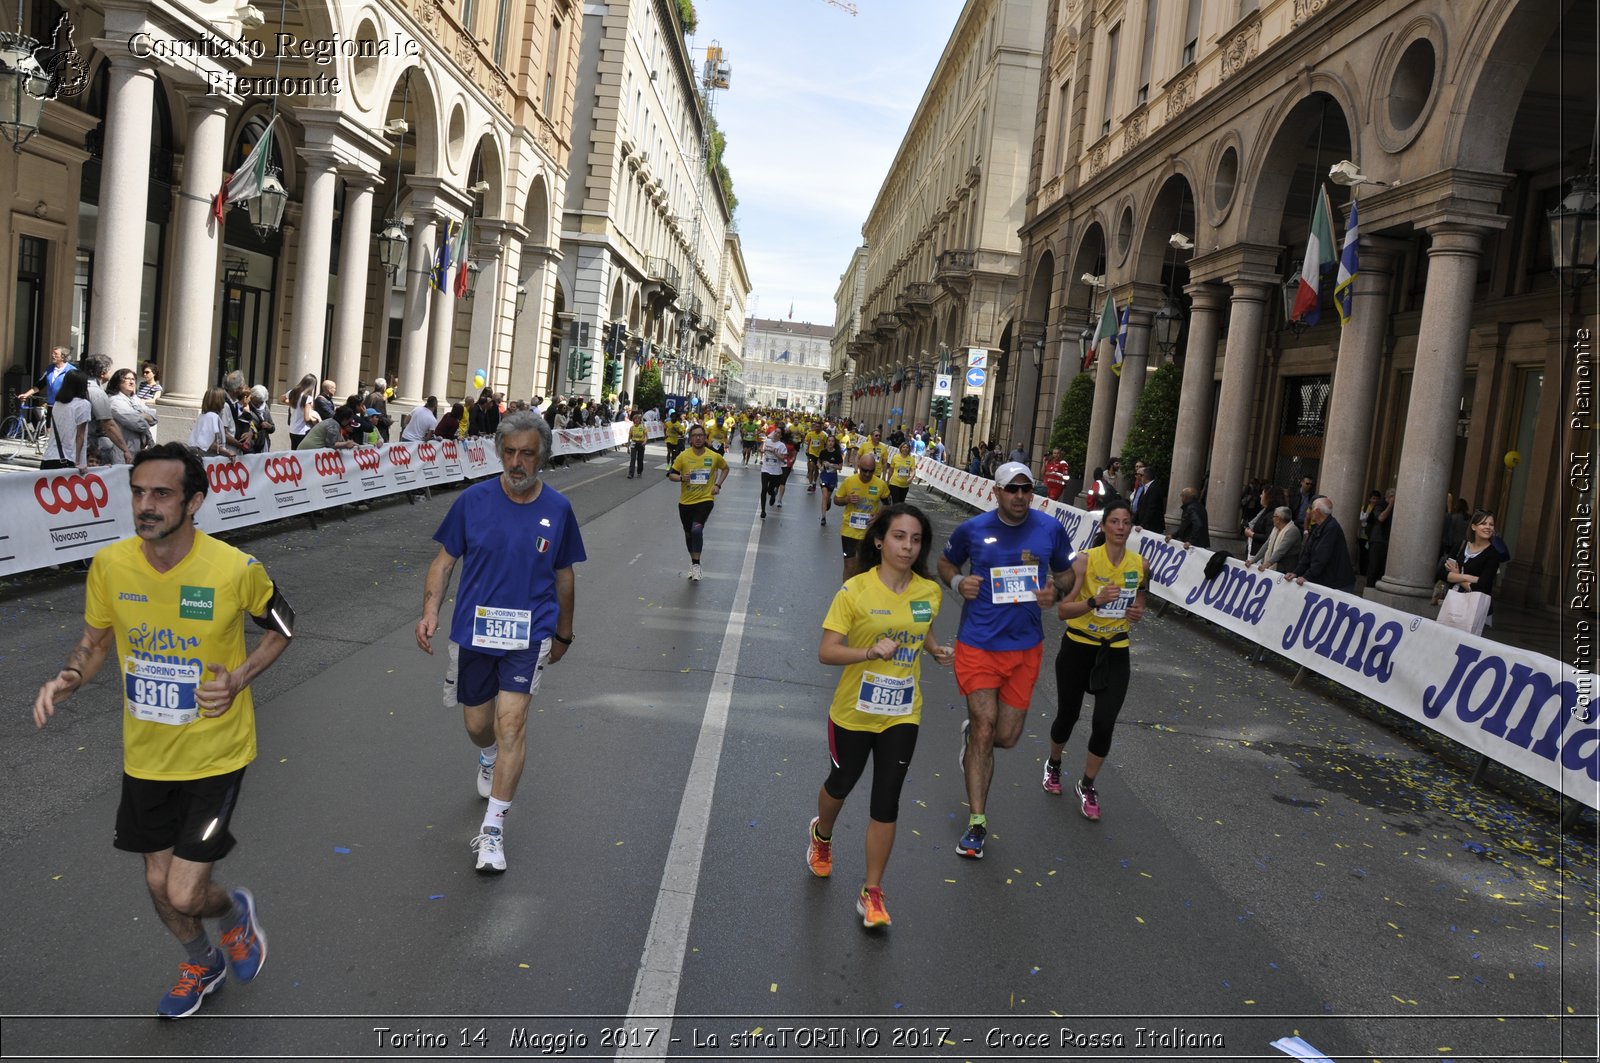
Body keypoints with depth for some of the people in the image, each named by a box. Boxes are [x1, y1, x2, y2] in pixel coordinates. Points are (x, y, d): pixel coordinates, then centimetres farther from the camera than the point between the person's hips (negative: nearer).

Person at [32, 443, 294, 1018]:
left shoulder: (236, 570, -21)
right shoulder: (110, 565, -10)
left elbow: (281, 627, -1)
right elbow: (95, 640, 7)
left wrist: (238, 678, -17)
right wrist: (69, 678, -14)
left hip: (215, 755, -4)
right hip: (145, 756, 4)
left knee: (184, 895, -6)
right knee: (159, 884, 17)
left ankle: (235, 911, 32)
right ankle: (202, 964, 48)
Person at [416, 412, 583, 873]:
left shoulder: (557, 508, -3)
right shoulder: (473, 500, -5)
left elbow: (563, 576, 9)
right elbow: (444, 560, 2)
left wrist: (563, 633, 16)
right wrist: (430, 610, -12)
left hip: (529, 632, -1)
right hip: (474, 628, 2)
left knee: (511, 722, -13)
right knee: (477, 724, 14)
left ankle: (493, 827, -4)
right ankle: (491, 757, 52)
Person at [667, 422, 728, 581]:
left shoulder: (714, 456, -6)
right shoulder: (683, 456, -7)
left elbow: (725, 468, 14)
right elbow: (671, 474, -1)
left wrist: (718, 485, 2)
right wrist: (681, 478, -21)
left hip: (705, 500, -2)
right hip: (686, 502, 2)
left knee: (697, 529, -25)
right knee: (689, 534, 16)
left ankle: (696, 564, -12)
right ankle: (693, 561, 40)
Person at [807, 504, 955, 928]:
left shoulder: (930, 592, -4)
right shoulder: (855, 590, -17)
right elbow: (826, 652, -19)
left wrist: (936, 649, -3)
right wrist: (871, 651, -34)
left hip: (902, 714, 2)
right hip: (853, 711, -2)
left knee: (886, 802, 2)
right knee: (841, 783, 20)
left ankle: (872, 894, 16)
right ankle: (821, 835, 54)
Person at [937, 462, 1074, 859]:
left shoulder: (1051, 529, -1)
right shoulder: (972, 529, -4)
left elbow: (1066, 572, 13)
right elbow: (946, 561, 13)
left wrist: (1055, 590, -10)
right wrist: (957, 582, -9)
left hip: (1025, 647, 2)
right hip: (978, 644, -2)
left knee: (1006, 736, 7)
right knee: (985, 728, -7)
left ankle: (972, 731, 45)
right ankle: (977, 823, 5)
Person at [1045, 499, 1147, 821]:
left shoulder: (1140, 564, -3)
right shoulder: (1085, 560, -15)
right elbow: (1062, 610, -16)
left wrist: (1138, 613, -9)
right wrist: (1094, 601, -31)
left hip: (1115, 652, 2)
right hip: (1078, 646, -2)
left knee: (1104, 724, -5)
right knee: (1068, 715, 12)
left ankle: (1087, 786, 18)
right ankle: (1053, 765, 44)